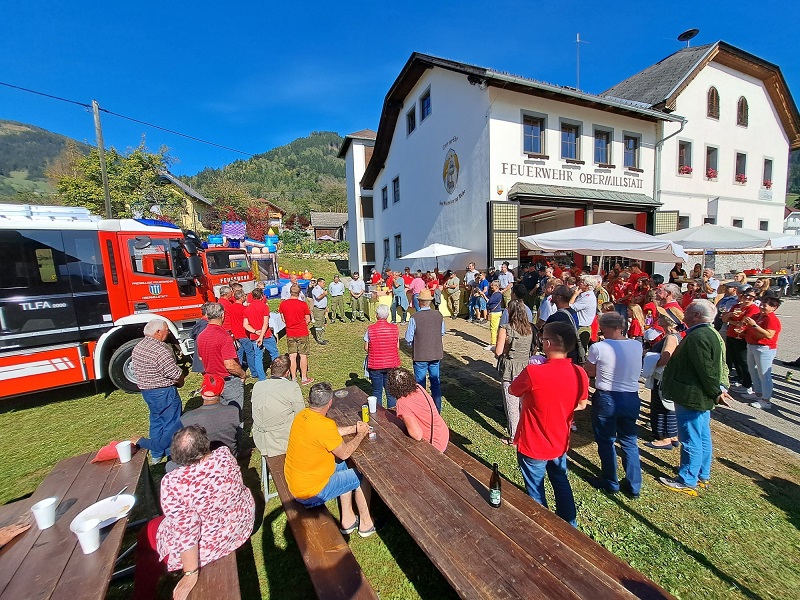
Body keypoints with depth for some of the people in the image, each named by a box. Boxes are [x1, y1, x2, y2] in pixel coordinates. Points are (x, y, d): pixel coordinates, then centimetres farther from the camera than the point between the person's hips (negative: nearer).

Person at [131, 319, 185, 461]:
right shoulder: (161, 350, -24)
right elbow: (176, 374, -24)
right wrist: (180, 383, -4)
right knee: (172, 423, 5)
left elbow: (137, 369, 11)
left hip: (145, 390, 9)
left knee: (156, 420, 22)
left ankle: (156, 454, 33)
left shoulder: (137, 348, 4)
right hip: (164, 392, -9)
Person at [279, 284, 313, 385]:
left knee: (292, 356, 9)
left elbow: (283, 319, 7)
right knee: (303, 356, 6)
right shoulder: (303, 304, -13)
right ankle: (304, 378, 14)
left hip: (290, 334, 3)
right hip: (302, 333, -3)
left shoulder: (283, 304, -4)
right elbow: (308, 320, -5)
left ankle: (293, 378, 17)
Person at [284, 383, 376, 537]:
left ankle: (348, 520, 30)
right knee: (362, 478, 5)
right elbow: (344, 453, -16)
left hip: (293, 482, 8)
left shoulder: (303, 415, -5)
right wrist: (360, 434, -2)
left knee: (342, 466, 22)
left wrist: (353, 428, 12)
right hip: (310, 493, -8)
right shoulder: (324, 425, -31)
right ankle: (365, 524, 26)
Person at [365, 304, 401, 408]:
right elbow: (397, 347, 0)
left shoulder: (370, 329, -11)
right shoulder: (394, 328, -6)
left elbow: (366, 348, -5)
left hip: (375, 365, -1)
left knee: (377, 392, 13)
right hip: (391, 364, 2)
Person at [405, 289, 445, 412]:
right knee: (436, 382, 17)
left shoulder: (415, 317, -17)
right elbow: (442, 333, 7)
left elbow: (408, 338, -12)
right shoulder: (438, 315, -5)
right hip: (436, 354, 4)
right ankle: (437, 409, 27)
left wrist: (413, 345, 7)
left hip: (420, 356, -4)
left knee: (420, 384, 11)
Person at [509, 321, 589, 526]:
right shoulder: (579, 373, -14)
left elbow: (512, 390, -11)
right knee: (561, 482, 29)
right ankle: (570, 523, 49)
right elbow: (581, 405, 4)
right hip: (560, 443, 6)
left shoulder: (533, 372, -31)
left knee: (535, 491, 18)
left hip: (533, 446, -5)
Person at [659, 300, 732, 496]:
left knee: (690, 440, 3)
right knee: (702, 438, 21)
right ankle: (702, 475, 36)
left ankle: (687, 482, 16)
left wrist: (716, 393, -14)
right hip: (701, 397, 10)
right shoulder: (712, 333, 9)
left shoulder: (697, 337, -25)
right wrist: (720, 388, 8)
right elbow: (718, 366, 13)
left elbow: (706, 370, -25)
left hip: (691, 397, -10)